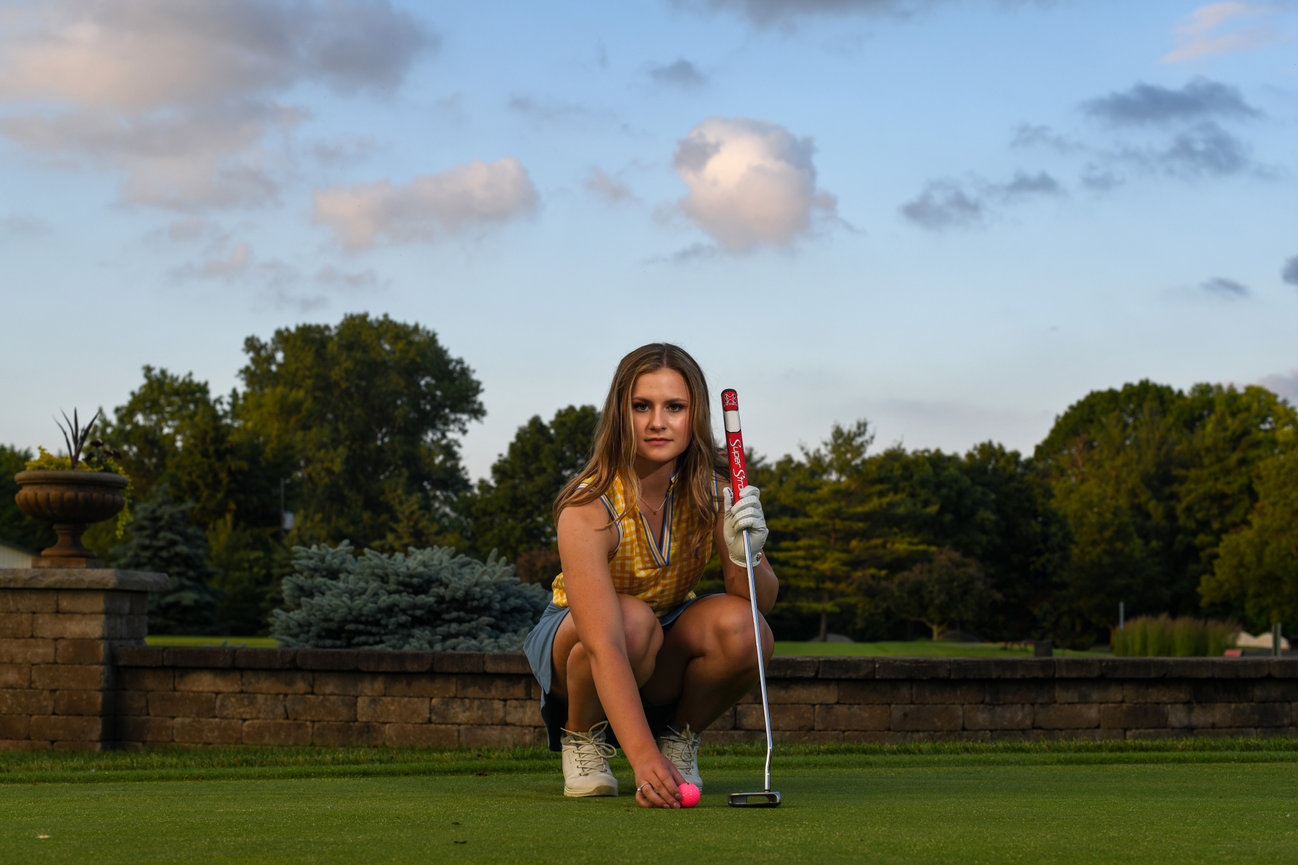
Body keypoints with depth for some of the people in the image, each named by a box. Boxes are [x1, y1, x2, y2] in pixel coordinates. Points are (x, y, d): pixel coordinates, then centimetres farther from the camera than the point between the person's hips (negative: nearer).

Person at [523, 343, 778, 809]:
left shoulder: (715, 490, -17)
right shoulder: (587, 508, -30)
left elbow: (762, 601, -18)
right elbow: (604, 644, -40)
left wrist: (745, 556, -42)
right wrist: (644, 759, -51)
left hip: (665, 664, 3)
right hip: (574, 640, -3)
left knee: (742, 628, -29)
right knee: (634, 620, -37)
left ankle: (680, 736, 1)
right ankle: (581, 736, -6)